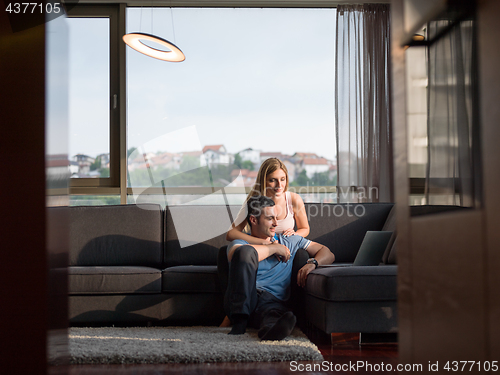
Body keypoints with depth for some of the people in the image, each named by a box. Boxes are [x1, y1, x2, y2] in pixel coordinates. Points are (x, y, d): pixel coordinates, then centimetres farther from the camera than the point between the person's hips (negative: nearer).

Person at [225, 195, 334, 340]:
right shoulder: (239, 243, 16)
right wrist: (275, 248, 1)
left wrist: (312, 263, 3)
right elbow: (243, 253, -11)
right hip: (241, 300, -1)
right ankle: (240, 321, -33)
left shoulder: (289, 241, 27)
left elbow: (327, 254, 26)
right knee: (245, 251, -27)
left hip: (272, 301, 1)